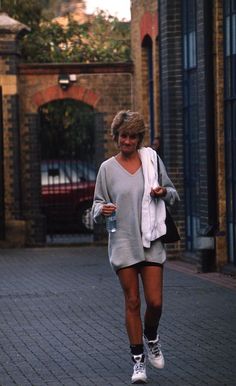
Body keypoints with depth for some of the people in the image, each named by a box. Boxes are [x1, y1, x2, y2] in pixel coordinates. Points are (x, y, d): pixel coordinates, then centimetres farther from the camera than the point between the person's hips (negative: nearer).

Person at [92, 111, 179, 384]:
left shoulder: (151, 159, 4)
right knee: (132, 302, 0)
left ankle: (151, 338, 29)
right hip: (123, 241, -1)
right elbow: (97, 205, 6)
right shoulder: (107, 168, 2)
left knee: (155, 302, -3)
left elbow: (173, 194, 13)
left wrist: (164, 192, -10)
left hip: (151, 239, 1)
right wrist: (102, 210, -17)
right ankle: (138, 360, 9)